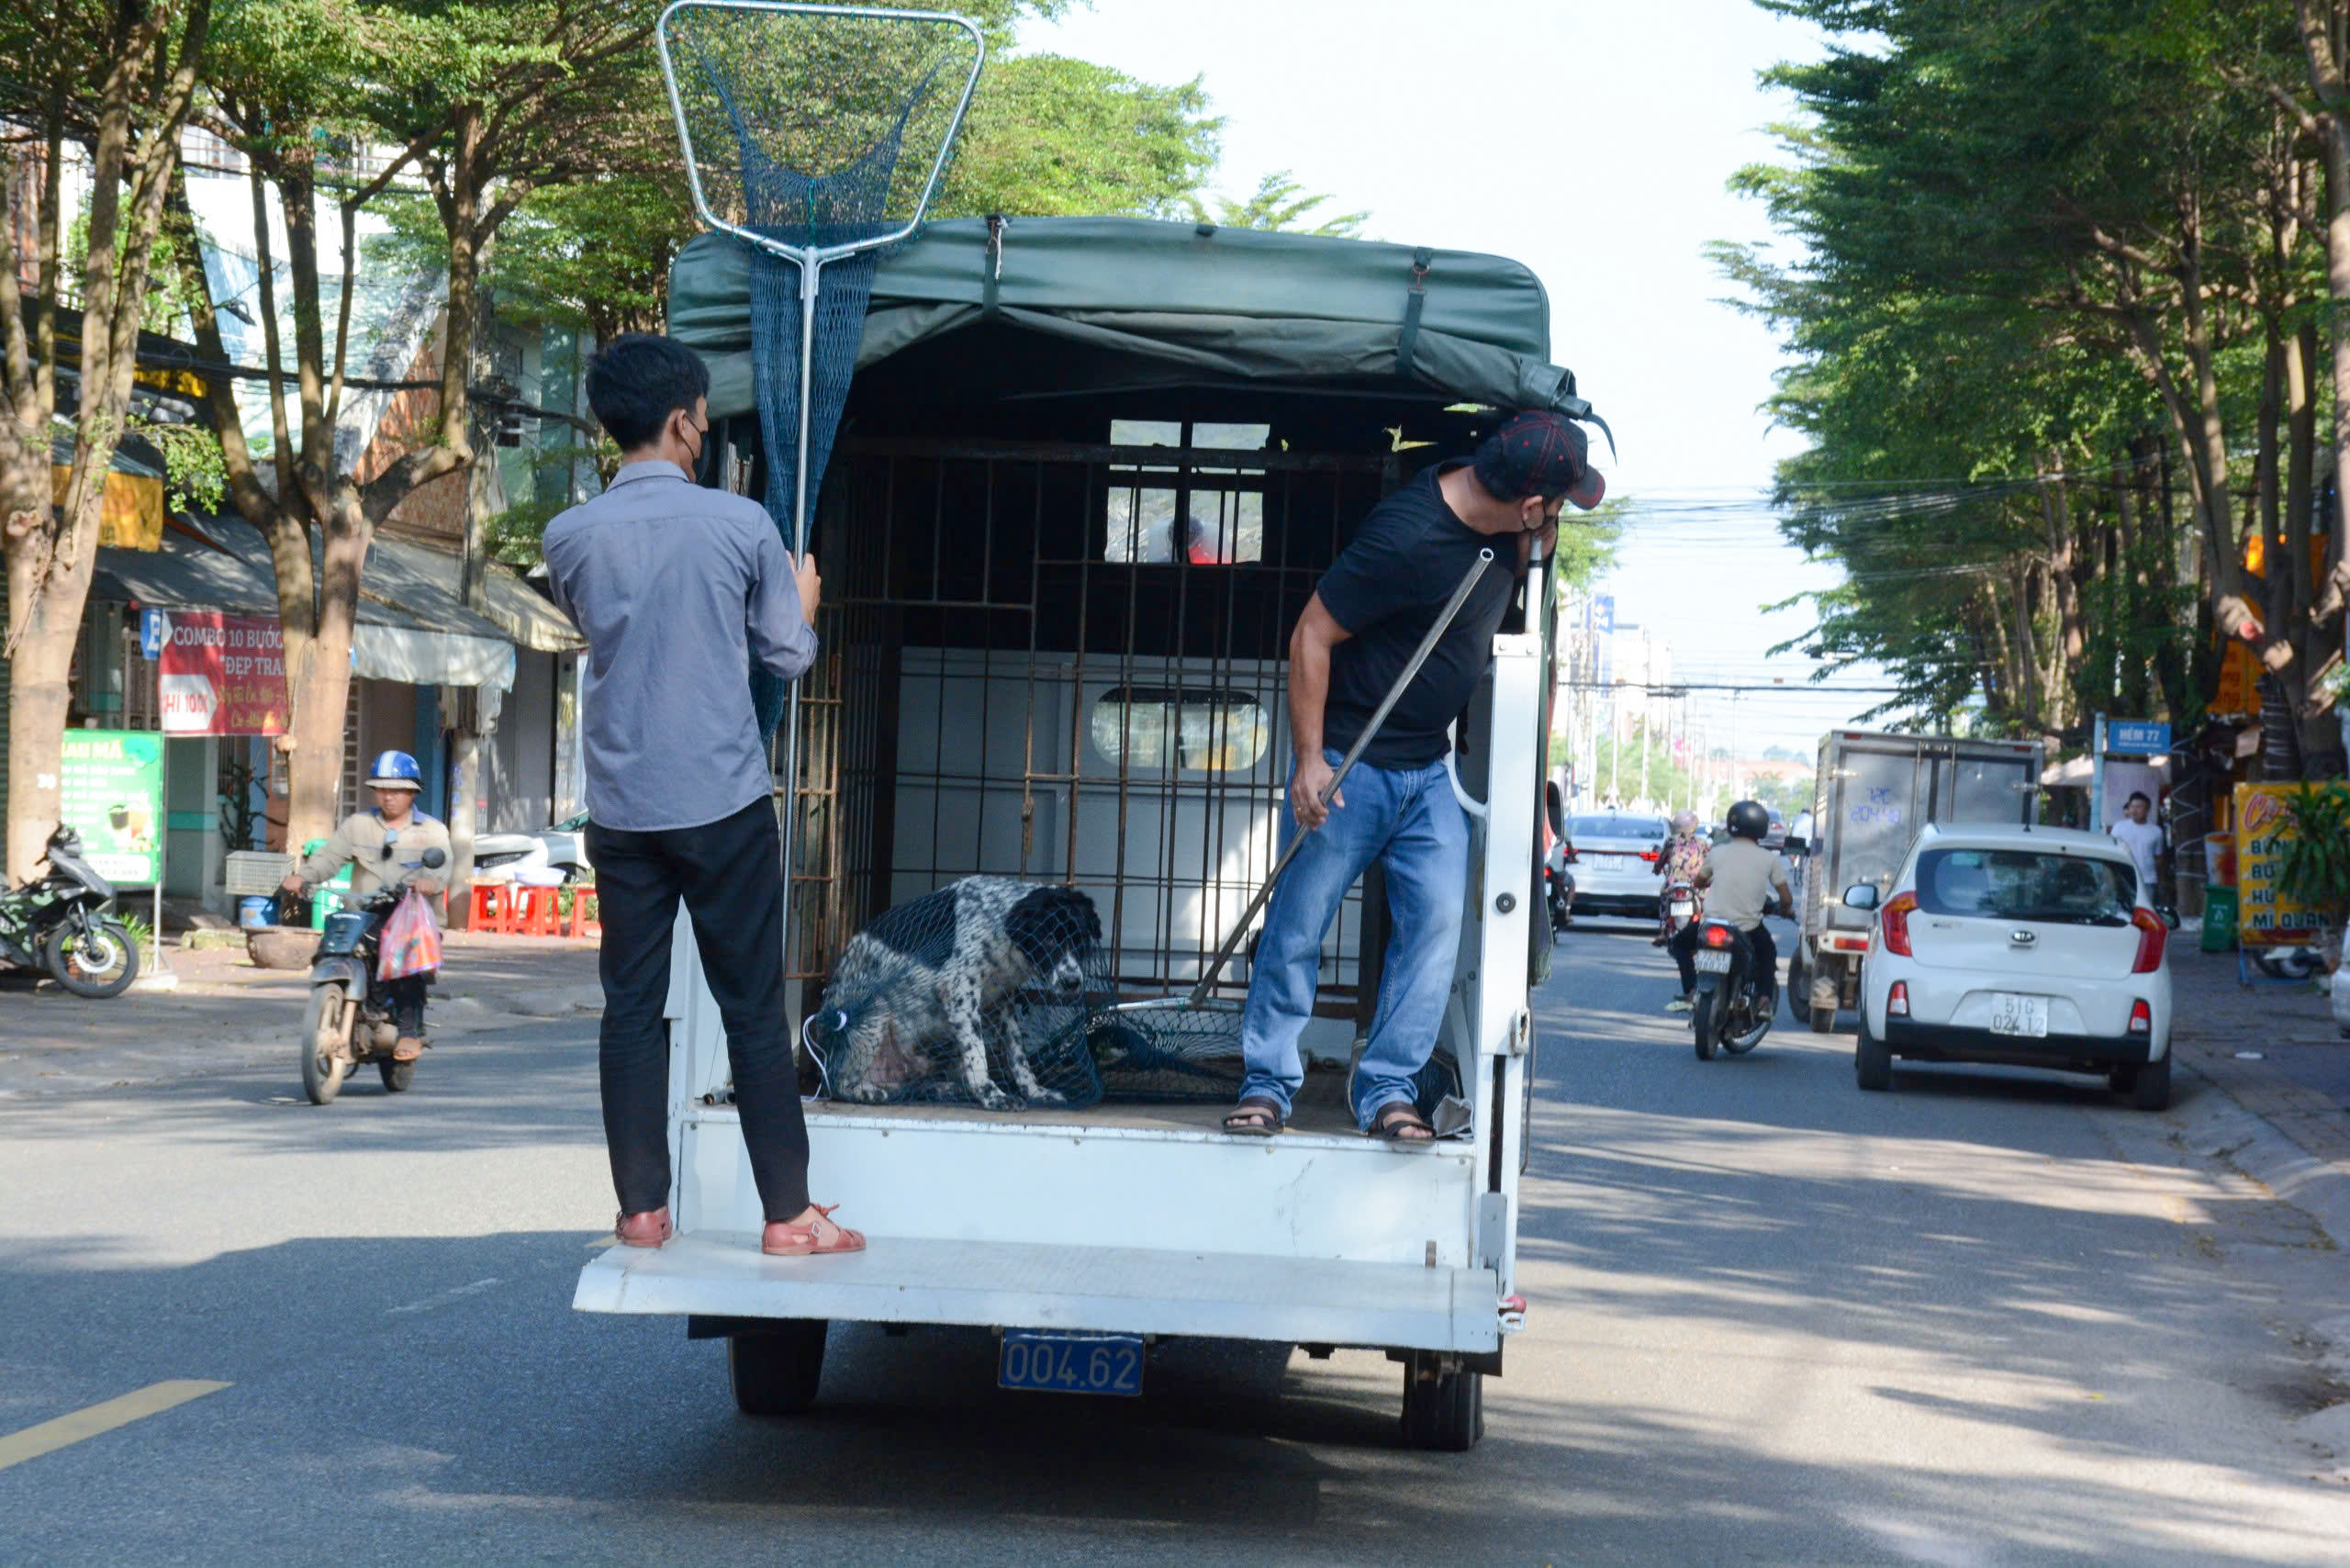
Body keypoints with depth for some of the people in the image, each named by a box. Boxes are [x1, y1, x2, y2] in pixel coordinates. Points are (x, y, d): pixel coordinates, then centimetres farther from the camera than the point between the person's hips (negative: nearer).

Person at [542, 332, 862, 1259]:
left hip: (622, 809, 2)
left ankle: (642, 1209, 10)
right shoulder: (741, 526, -8)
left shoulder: (570, 538, -2)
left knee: (631, 1009, 9)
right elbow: (788, 655, 3)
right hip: (725, 802, -2)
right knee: (754, 1010, 3)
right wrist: (803, 602, 25)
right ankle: (788, 1215, 5)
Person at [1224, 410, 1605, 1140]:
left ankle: (1387, 1088, 3)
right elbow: (1311, 634, -19)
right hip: (1350, 765, -7)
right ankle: (1267, 1084, 11)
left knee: (1438, 917, -4)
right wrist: (1309, 759, -19)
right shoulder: (1406, 538, -27)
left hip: (1429, 770, 7)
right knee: (1298, 923, -1)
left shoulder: (1502, 525, -3)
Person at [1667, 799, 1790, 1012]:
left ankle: (1690, 992, 10)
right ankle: (1765, 997, 11)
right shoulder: (1768, 859, -2)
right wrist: (1783, 909, 24)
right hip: (1749, 927, 1)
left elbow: (1699, 882, 16)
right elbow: (1786, 899, 0)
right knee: (1768, 952, 31)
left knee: (1681, 943, 26)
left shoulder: (1718, 852, 0)